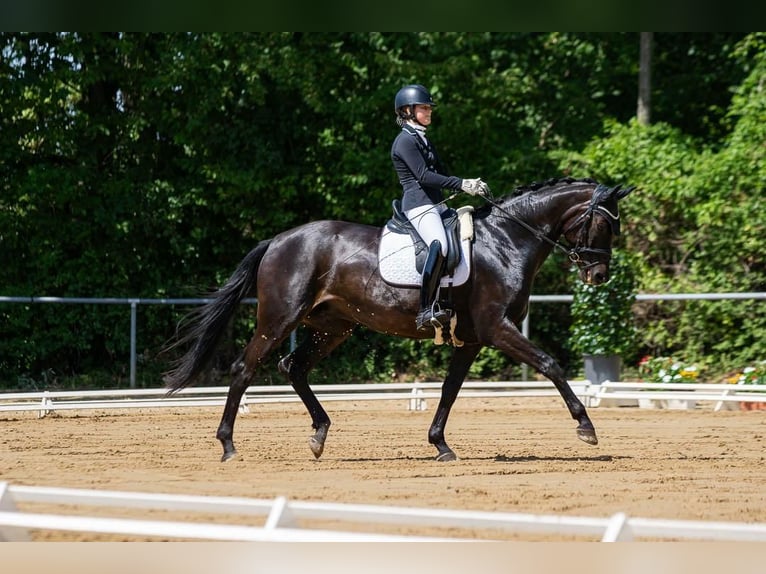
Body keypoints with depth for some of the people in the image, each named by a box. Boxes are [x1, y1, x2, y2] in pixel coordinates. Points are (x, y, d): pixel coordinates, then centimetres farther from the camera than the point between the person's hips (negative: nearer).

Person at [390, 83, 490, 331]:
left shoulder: (423, 140, 22)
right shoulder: (405, 141, -8)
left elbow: (441, 173, 21)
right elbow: (423, 176, -17)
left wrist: (470, 185, 5)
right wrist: (462, 184, -19)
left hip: (436, 204, 10)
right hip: (418, 205, -10)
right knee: (439, 245, -32)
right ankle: (426, 310, -36)